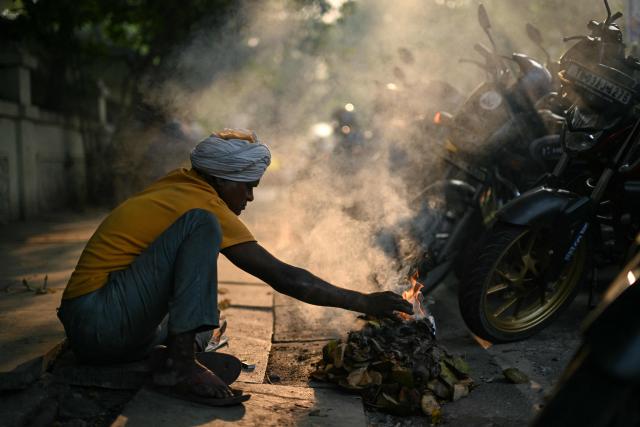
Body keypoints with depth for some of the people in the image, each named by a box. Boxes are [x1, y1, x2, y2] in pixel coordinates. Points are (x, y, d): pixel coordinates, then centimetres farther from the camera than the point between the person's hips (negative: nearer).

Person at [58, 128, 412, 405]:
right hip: (99, 320, -10)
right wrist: (365, 302, -12)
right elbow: (283, 278, -17)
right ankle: (178, 364, -24)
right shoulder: (205, 206, -15)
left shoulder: (176, 185, 9)